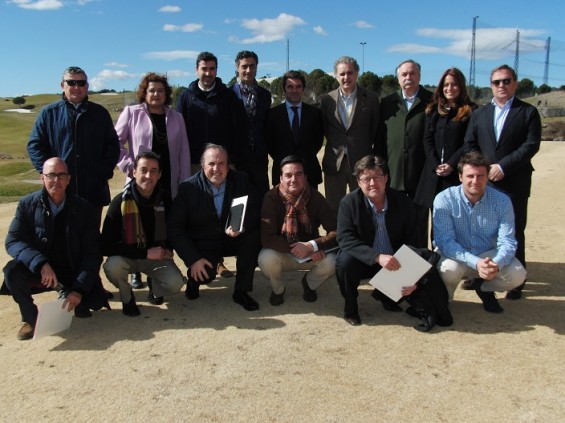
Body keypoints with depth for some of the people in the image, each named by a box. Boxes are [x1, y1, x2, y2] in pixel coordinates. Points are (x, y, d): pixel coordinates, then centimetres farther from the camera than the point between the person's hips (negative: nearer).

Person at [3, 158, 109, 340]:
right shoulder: (27, 204, -5)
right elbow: (13, 241, -12)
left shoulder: (83, 208, -7)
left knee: (94, 300, -22)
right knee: (12, 271, -28)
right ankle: (30, 317, -3)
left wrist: (79, 289, -21)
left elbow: (92, 253, -9)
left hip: (73, 273, 0)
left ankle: (72, 297, 14)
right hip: (38, 271, 0)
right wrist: (41, 264, -31)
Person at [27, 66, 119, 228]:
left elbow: (112, 145, 10)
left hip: (94, 190, 1)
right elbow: (34, 145, 5)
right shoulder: (49, 113, 7)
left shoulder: (100, 113, 10)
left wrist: (106, 171, -2)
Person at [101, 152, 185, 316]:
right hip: (127, 257, -1)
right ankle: (127, 298, -1)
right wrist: (145, 253, -25)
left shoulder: (166, 199, -8)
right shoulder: (120, 202, -18)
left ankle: (154, 287, 13)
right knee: (112, 265, -35)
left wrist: (168, 249, -10)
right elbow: (106, 246, -21)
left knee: (175, 283, -25)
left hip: (157, 257, 2)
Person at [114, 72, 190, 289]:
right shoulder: (131, 113, 3)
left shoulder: (176, 117, 11)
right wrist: (128, 166, -8)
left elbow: (183, 152, 9)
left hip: (168, 184, 2)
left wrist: (185, 182, 3)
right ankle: (136, 271, 16)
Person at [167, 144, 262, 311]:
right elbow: (174, 227, -12)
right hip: (203, 245, -2)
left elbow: (255, 212, -6)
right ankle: (194, 279, 12)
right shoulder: (188, 188, -13)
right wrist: (194, 259, -20)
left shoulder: (242, 180, -7)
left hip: (232, 239, 3)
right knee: (206, 273, -29)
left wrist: (241, 226, -30)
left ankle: (241, 291, -10)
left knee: (253, 236, -27)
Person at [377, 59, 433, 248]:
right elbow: (380, 139, 9)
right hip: (393, 174, 2)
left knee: (419, 222, 7)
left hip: (421, 175, -2)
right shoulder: (387, 103, 11)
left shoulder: (431, 102, 2)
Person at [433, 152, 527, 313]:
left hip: (489, 255, 3)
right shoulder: (444, 199, -18)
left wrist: (496, 265, -38)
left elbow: (507, 242, -15)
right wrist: (476, 263, -38)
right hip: (455, 256, -2)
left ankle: (483, 288, 13)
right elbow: (444, 241, -24)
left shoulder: (502, 201, -10)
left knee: (517, 275, -22)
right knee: (449, 269, -35)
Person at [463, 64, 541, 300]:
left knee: (514, 233, 3)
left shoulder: (528, 112, 2)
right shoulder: (479, 113, 13)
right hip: (483, 182, 3)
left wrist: (503, 166, -15)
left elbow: (531, 145, -8)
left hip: (514, 183, -3)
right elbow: (469, 145, 8)